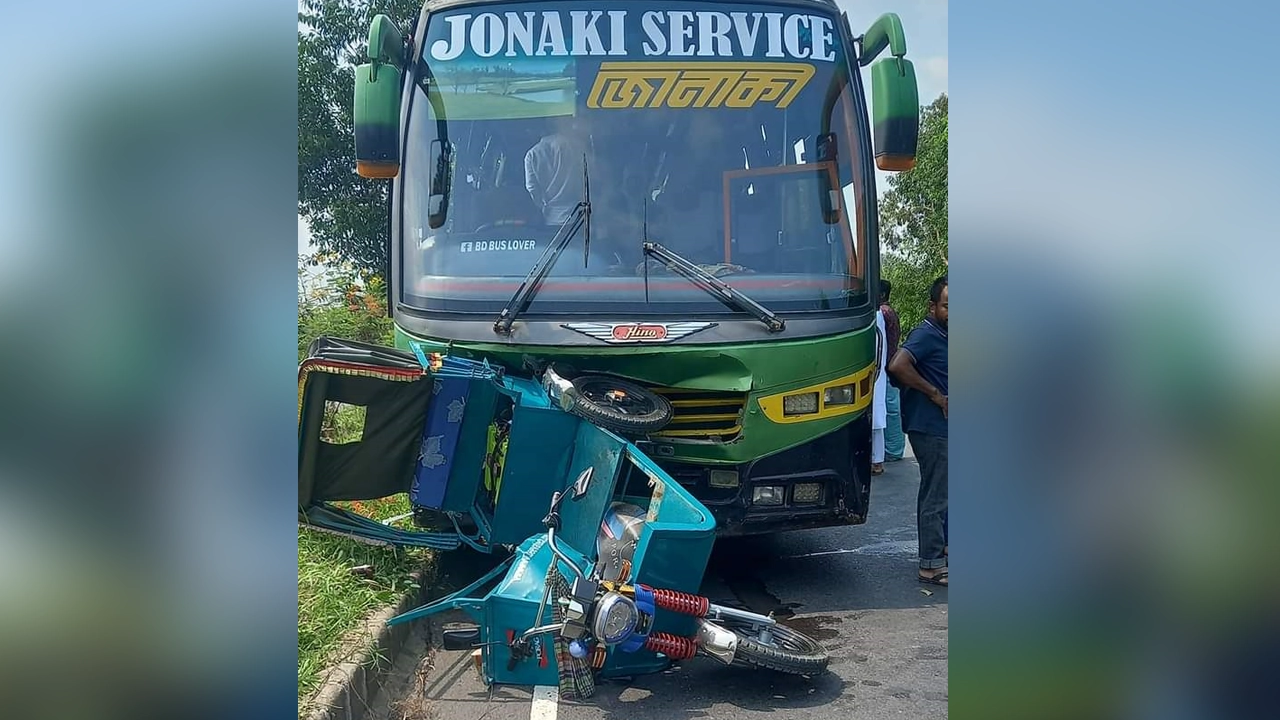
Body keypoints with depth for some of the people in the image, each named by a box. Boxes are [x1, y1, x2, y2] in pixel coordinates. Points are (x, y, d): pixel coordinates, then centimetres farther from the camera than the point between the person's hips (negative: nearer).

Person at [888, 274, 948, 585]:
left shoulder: (940, 335, 13)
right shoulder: (926, 335, -16)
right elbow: (898, 366, -31)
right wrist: (936, 394, -22)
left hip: (940, 428, 10)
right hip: (930, 428, -10)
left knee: (937, 493, 20)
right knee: (935, 497, -5)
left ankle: (941, 547, 34)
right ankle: (931, 566, 2)